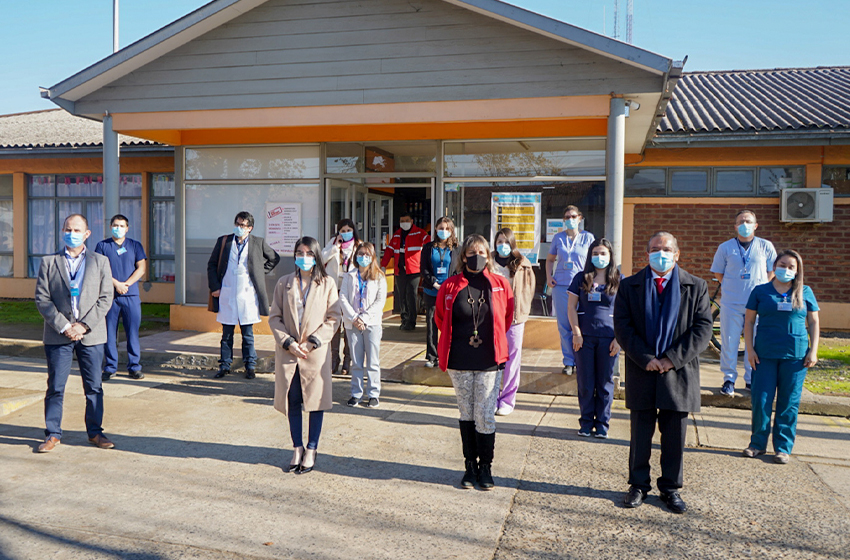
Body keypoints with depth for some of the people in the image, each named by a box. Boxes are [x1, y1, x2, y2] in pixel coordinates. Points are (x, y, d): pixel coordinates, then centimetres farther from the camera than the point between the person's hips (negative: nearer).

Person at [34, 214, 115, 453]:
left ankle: (95, 432, 17)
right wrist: (63, 326, -11)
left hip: (91, 334, 0)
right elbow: (42, 299, 0)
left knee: (94, 387, 5)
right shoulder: (49, 262, 7)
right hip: (58, 334, 0)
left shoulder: (100, 262, 7)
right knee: (55, 386, 4)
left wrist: (84, 326, -10)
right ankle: (52, 434, 16)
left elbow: (105, 298, 1)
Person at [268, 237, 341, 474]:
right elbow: (274, 317, 4)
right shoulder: (284, 283, 6)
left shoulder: (327, 284, 0)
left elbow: (334, 319, -2)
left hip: (316, 353, -2)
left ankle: (311, 450, 18)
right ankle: (297, 448, 22)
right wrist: (288, 343, -9)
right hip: (288, 352, 2)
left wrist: (312, 342, -11)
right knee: (292, 401, 7)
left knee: (316, 401, 4)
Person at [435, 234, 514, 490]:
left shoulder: (500, 285, -1)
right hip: (459, 362, 1)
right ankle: (470, 466, 22)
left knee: (486, 415, 0)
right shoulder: (450, 286, -1)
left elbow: (507, 318, 15)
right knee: (466, 414, 11)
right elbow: (440, 318, 13)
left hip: (489, 362, -1)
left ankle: (486, 468, 14)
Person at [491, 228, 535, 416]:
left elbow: (529, 289, 6)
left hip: (514, 317, -1)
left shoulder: (523, 265, 2)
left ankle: (508, 400, 15)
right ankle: (492, 399, 18)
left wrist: (522, 311, -2)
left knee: (512, 358, 4)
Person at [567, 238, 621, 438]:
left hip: (608, 337, 0)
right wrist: (576, 332, -4)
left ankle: (602, 423, 17)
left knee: (605, 382, 5)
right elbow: (572, 307, 5)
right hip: (584, 337, 1)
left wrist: (619, 338, -5)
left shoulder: (619, 280, 5)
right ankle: (586, 422, 16)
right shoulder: (581, 278, 7)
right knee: (585, 382, 4)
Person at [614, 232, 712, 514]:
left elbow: (703, 328, -4)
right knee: (640, 434, 9)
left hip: (679, 372, 0)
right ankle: (638, 485, 24)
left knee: (675, 435, 9)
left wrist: (672, 358, -13)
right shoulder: (629, 286, 4)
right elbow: (622, 327, -2)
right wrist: (645, 359, -13)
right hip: (641, 372, 0)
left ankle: (670, 488, 25)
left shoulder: (696, 287, 3)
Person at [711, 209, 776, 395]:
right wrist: (731, 288, 5)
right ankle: (729, 379, 13)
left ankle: (751, 379, 19)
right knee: (729, 342, 1)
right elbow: (718, 273, 12)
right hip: (731, 304, 0)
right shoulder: (725, 247, 5)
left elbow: (771, 271, 14)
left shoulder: (766, 246, 6)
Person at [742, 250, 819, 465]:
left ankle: (783, 447, 15)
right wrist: (750, 349, -1)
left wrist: (813, 351, 2)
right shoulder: (760, 291, 6)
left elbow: (814, 322, 11)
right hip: (765, 354, 0)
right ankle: (758, 443, 15)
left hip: (795, 355, 0)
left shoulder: (805, 293, 8)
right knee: (761, 400, 0)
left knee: (789, 403, 4)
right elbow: (749, 321, 6)